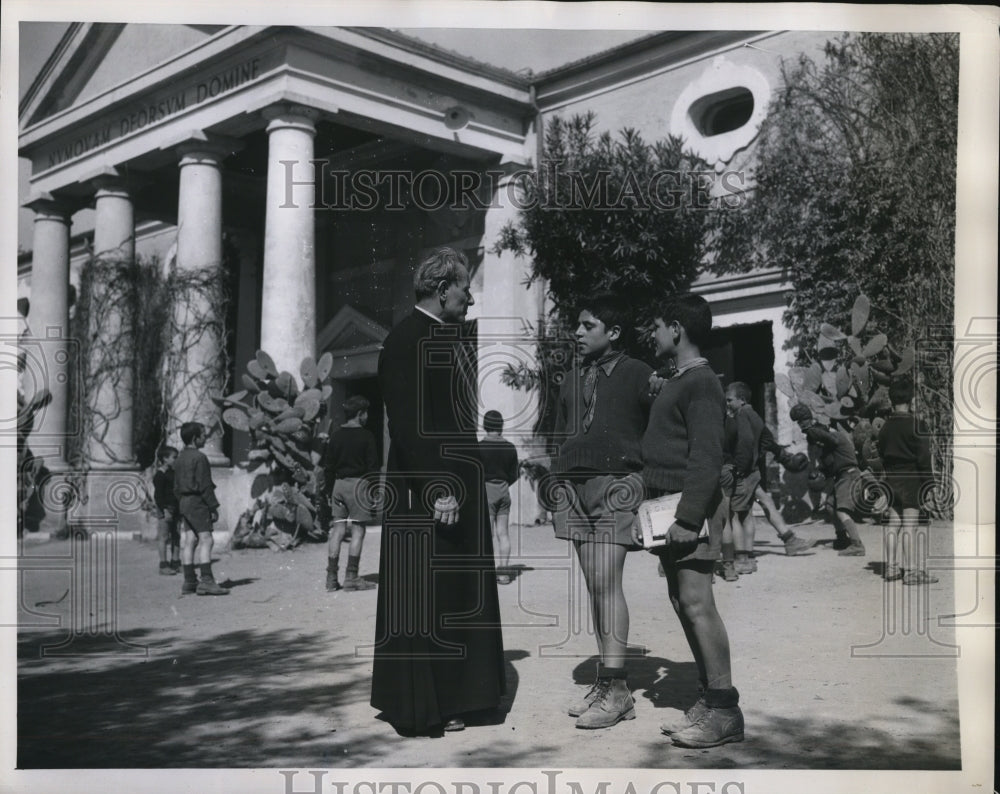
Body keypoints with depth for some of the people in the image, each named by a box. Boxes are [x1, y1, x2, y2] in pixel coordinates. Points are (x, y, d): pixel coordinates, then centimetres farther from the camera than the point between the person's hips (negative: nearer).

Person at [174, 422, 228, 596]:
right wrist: (213, 506, -12)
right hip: (197, 503, -9)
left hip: (184, 503, 9)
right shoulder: (199, 457, -13)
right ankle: (206, 581, -17)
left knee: (188, 542, 9)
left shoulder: (180, 458, 15)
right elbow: (204, 485, -16)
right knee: (205, 540, -10)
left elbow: (177, 486, 18)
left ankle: (189, 581, 12)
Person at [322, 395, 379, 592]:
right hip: (359, 484, -5)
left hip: (339, 484, 6)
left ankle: (331, 577, 6)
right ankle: (351, 577, -2)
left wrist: (329, 491, 16)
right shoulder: (366, 436, -6)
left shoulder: (335, 436, 8)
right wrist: (374, 491, -2)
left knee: (337, 530, 7)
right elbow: (372, 467, -8)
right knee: (358, 530, -1)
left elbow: (328, 467, 10)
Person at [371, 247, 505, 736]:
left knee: (459, 596, 14)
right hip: (422, 491, -9)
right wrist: (437, 490, -22)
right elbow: (407, 426, -19)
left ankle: (451, 696, 26)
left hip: (461, 486, 9)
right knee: (422, 598, 1)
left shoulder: (456, 336, 13)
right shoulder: (406, 340, -13)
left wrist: (468, 484, 13)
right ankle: (416, 707, 13)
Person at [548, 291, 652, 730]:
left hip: (616, 487, -6)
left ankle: (617, 689, -10)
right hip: (575, 487, 6)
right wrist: (556, 481, 13)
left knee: (605, 582, -14)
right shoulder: (573, 380, 18)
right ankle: (606, 681, 11)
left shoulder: (638, 375, -1)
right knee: (595, 586, 6)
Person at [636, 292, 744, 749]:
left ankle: (724, 709, -7)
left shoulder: (701, 383, -9)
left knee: (696, 600, -11)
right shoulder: (675, 383, 20)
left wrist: (688, 517, -22)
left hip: (691, 508, -10)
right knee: (681, 601, 8)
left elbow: (707, 457, -18)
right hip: (665, 507, 10)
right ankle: (709, 699, 13)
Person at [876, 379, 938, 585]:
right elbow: (923, 457, -11)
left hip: (891, 479, 6)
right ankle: (912, 571, -4)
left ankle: (891, 568, 15)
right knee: (910, 525, -5)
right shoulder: (914, 425, -11)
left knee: (893, 523, 11)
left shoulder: (885, 427, 6)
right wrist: (929, 482, -6)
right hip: (911, 479, -6)